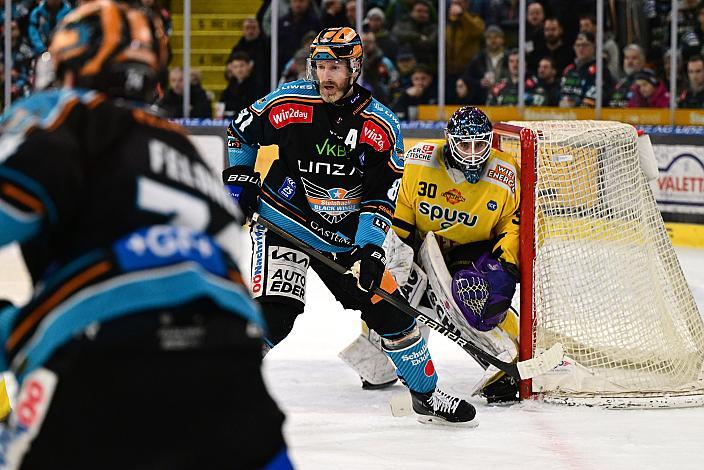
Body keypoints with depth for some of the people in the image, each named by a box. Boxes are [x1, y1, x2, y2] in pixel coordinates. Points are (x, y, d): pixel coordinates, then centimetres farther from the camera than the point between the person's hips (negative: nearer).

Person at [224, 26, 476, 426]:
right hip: (284, 222, -2)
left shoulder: (382, 126, -10)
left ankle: (427, 394, 22)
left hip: (346, 234, 3)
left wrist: (369, 249, -19)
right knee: (274, 314, -20)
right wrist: (239, 180, 0)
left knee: (388, 308, 5)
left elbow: (381, 197, -8)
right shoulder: (288, 103, -12)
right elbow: (241, 132, 7)